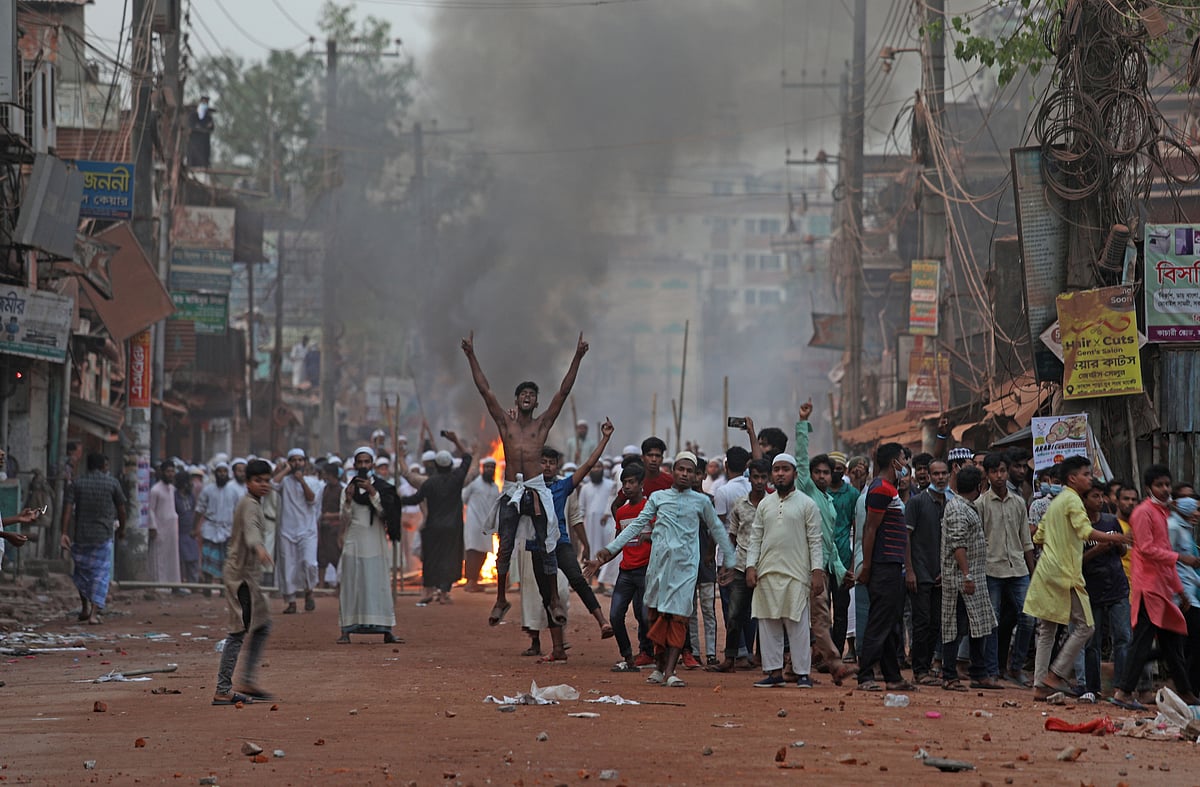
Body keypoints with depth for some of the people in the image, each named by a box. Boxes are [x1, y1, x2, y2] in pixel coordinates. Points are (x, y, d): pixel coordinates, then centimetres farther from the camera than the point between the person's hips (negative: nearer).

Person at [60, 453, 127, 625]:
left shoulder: (78, 483, 2)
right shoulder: (112, 483, 0)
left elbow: (68, 507, -7)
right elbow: (121, 509, 6)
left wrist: (64, 533, -10)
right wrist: (121, 528, 23)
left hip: (80, 534, 2)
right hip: (104, 534, -2)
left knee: (82, 569, 19)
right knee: (101, 572, 1)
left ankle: (85, 608, 29)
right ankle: (94, 612, -10)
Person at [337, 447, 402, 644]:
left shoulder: (382, 487, 5)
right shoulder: (349, 487, 8)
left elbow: (385, 513, -7)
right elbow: (345, 521, 6)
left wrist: (373, 493, -15)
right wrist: (348, 500, -10)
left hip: (376, 542, -1)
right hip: (354, 542, 1)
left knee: (379, 584, -4)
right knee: (350, 585, -3)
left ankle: (386, 631, -3)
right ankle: (346, 630, -5)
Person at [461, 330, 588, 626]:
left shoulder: (543, 424, 9)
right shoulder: (505, 423, 11)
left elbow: (563, 392, 4)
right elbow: (484, 390, 8)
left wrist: (577, 358, -2)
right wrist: (471, 356, 3)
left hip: (536, 490, -1)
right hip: (511, 492, 1)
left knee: (548, 546, -3)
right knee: (504, 548, 1)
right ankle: (501, 600, 12)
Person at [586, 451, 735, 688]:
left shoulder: (701, 501, 10)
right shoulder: (658, 498, 11)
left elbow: (717, 530, 21)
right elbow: (636, 526, 12)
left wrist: (729, 562, 23)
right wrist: (609, 550, 6)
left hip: (686, 564, -1)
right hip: (659, 562, 1)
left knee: (678, 616, -9)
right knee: (656, 614, 1)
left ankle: (670, 671, -13)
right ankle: (660, 666, 14)